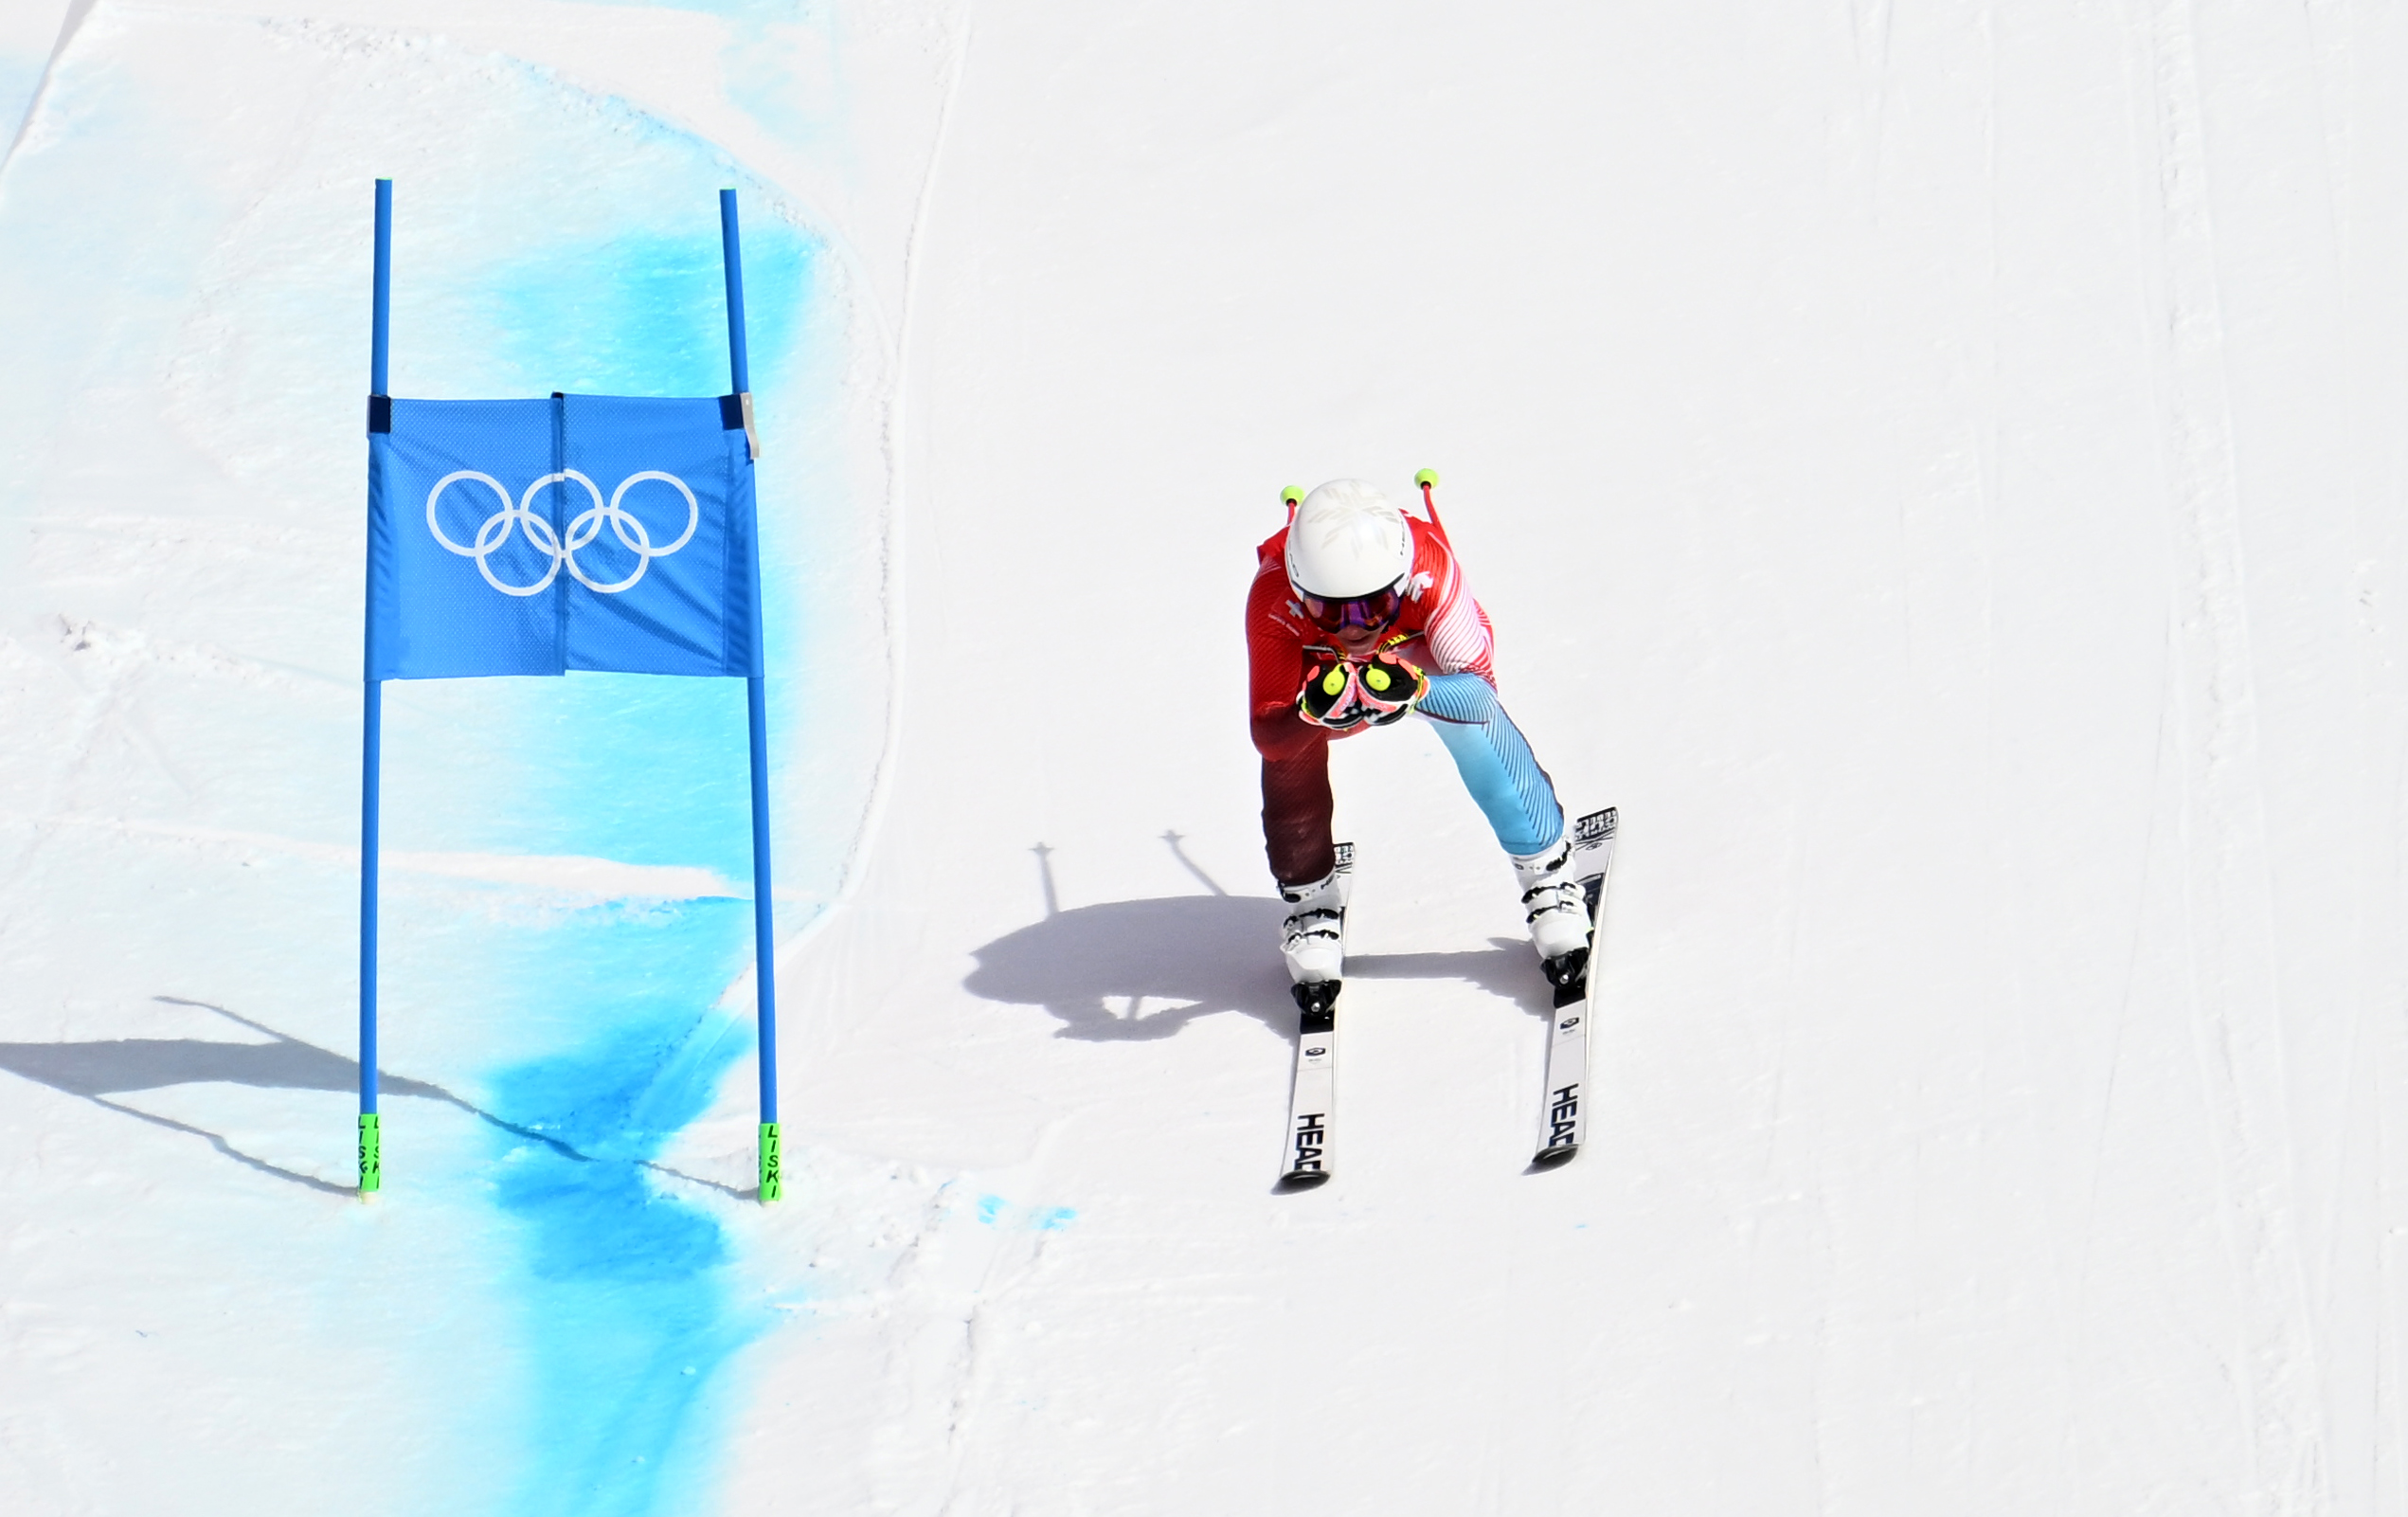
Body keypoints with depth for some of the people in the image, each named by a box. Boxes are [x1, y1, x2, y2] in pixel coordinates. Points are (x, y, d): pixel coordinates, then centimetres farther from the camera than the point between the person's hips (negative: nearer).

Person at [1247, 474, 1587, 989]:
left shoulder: (1429, 566, -42)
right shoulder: (1274, 601, -41)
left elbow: (1479, 678, -32)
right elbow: (1267, 736, -38)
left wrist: (1414, 689, -53)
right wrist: (1314, 712, -61)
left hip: (1415, 649, 0)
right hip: (1315, 662, 0)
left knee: (1472, 710, -27)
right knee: (1289, 758, -24)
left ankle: (1547, 875, -7)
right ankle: (1311, 901, 5)